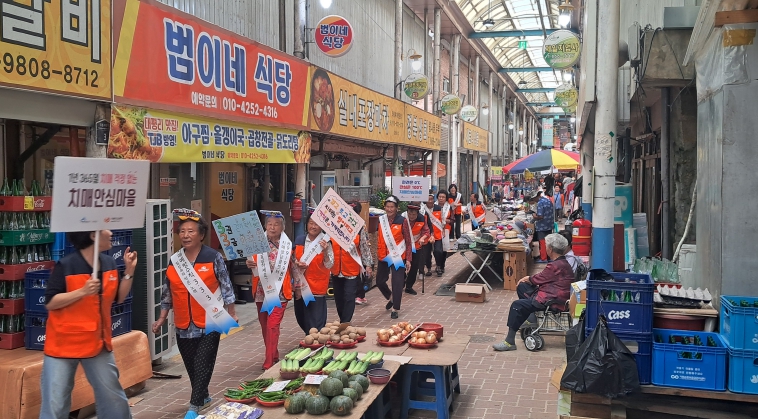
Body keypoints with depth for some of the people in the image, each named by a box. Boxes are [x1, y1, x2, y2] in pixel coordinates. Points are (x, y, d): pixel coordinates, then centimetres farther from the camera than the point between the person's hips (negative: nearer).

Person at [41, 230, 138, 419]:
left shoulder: (109, 263, 1)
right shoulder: (65, 266, -16)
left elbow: (119, 297, 9)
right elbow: (50, 302, -17)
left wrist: (129, 271, -3)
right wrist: (83, 292, -26)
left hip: (97, 342, 5)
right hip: (64, 344, -5)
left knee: (114, 397, 15)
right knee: (55, 403, 3)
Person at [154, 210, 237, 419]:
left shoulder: (213, 258, -7)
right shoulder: (174, 261, 4)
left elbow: (226, 287, -3)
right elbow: (167, 292, 12)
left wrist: (231, 314, -4)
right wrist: (162, 318, 11)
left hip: (209, 323, -4)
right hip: (184, 326, 4)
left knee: (202, 365, -5)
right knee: (191, 366, 13)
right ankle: (203, 396, 33)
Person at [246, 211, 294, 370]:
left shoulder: (287, 245, 1)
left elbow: (293, 268, 13)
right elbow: (254, 266, 15)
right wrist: (249, 264, -7)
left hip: (279, 292, -3)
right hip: (262, 291, 3)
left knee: (272, 326, -11)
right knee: (265, 326, 11)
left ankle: (269, 363, -8)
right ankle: (274, 357, 28)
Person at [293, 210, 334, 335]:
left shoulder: (325, 243, -8)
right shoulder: (299, 240, 5)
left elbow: (329, 265, -12)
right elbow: (293, 261, 14)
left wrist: (325, 251, -27)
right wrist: (297, 264, -8)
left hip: (317, 286, -5)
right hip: (301, 285, 5)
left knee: (316, 320, -3)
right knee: (301, 317, 15)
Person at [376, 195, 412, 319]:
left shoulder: (402, 221, -9)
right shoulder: (381, 220, 3)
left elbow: (408, 241, -6)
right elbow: (379, 239, 12)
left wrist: (408, 258, -9)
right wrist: (378, 255, 11)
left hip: (398, 256, -5)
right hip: (384, 256, 5)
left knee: (397, 283, -4)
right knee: (379, 281, 14)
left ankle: (395, 309, 9)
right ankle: (391, 297, 42)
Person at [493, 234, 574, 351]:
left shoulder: (556, 266, -22)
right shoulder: (563, 263, 11)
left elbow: (537, 279, -11)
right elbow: (542, 278, 18)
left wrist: (526, 279, 8)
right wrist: (528, 279, 9)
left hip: (551, 301, -11)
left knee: (516, 305, -17)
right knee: (521, 287, 18)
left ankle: (510, 342, -13)